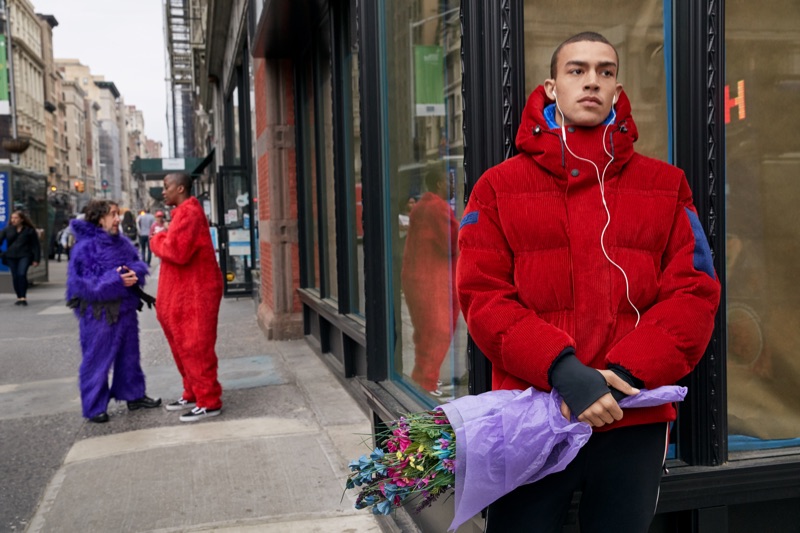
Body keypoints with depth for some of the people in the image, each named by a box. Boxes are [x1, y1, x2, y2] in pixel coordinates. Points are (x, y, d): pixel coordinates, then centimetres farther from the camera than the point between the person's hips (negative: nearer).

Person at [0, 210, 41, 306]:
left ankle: (23, 297, -12)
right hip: (11, 256, 3)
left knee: (22, 274, -19)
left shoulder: (29, 230, 3)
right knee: (15, 277, 2)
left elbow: (36, 245, 4)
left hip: (24, 256, -3)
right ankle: (19, 297, 12)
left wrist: (36, 259, -2)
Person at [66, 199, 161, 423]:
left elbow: (139, 264, 11)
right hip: (98, 313, -7)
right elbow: (80, 282, -18)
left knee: (129, 355, 17)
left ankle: (133, 395, 31)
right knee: (97, 360, 1)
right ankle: (94, 407, 11)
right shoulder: (85, 247, -13)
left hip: (125, 309, 7)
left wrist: (134, 273, -15)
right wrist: (115, 280, -25)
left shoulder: (123, 242, 7)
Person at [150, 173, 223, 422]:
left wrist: (157, 239, -8)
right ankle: (192, 394, 27)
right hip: (184, 292, 11)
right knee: (185, 347, 17)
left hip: (195, 293, -11)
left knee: (195, 348, -6)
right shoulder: (184, 212, 18)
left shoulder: (189, 213, -17)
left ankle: (209, 402, 0)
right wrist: (162, 236, 3)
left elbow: (178, 252, -26)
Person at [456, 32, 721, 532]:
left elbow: (695, 293, 1)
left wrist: (624, 373, -14)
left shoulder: (666, 186, 9)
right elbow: (482, 296, -4)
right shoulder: (498, 186, 4)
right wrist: (561, 369, -19)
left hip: (636, 420, 2)